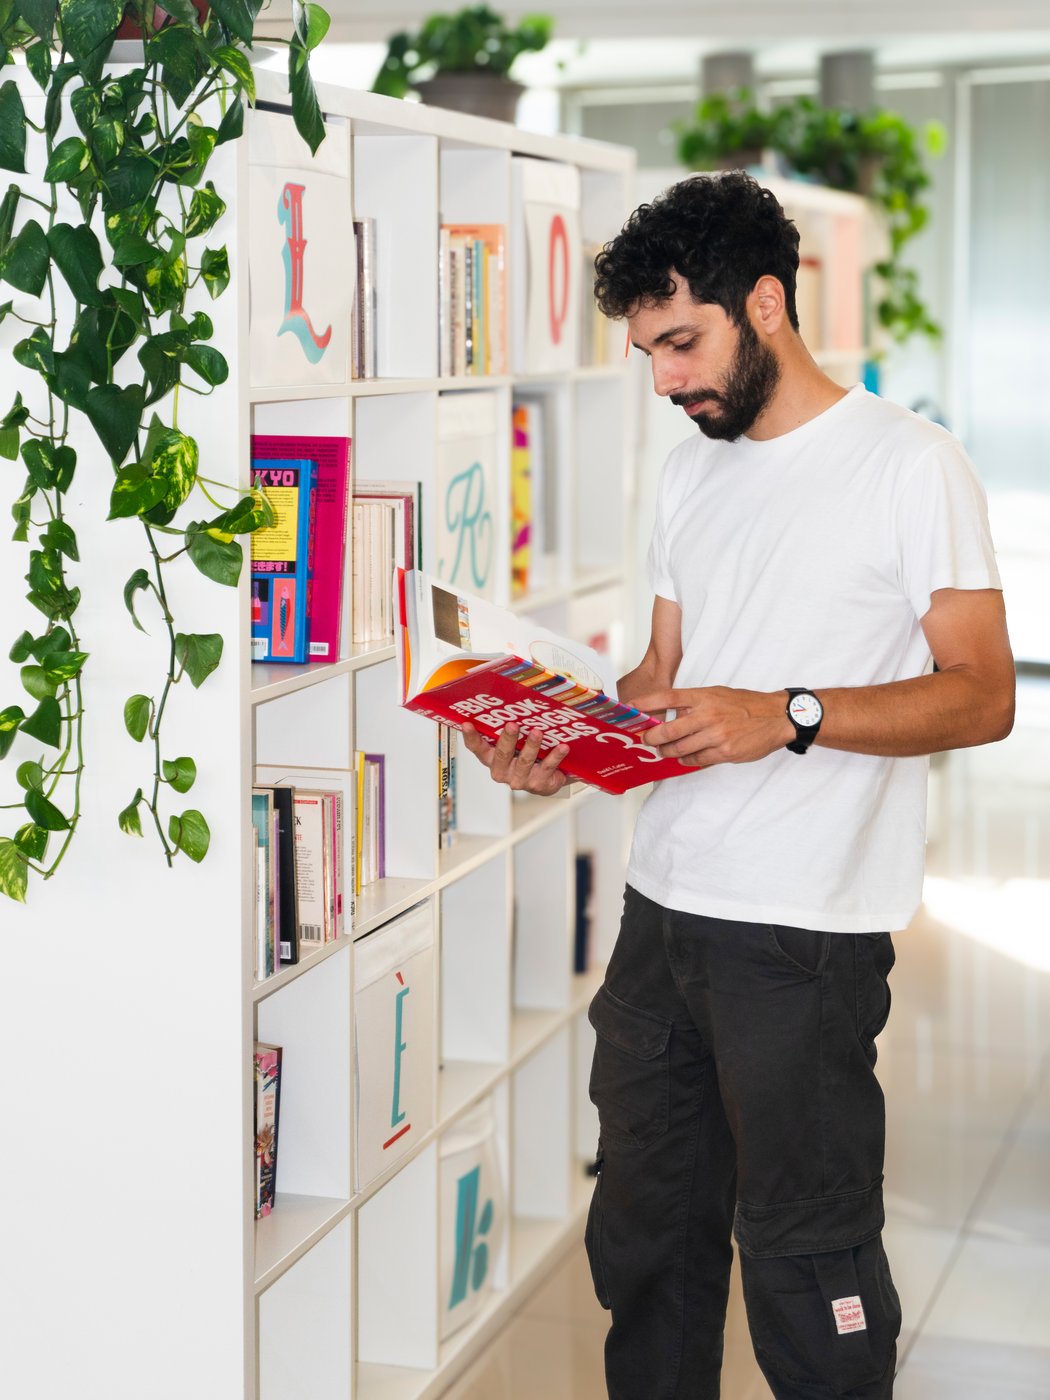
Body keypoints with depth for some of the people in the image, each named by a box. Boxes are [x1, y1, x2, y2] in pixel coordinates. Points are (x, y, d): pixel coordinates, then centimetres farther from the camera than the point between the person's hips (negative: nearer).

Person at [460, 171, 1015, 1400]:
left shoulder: (911, 466, -7)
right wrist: (568, 740, 0)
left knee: (807, 1263, -1)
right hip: (662, 911, 7)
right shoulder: (692, 471, 15)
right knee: (645, 1233, 15)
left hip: (807, 939, -7)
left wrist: (789, 717, -23)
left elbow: (981, 694, -11)